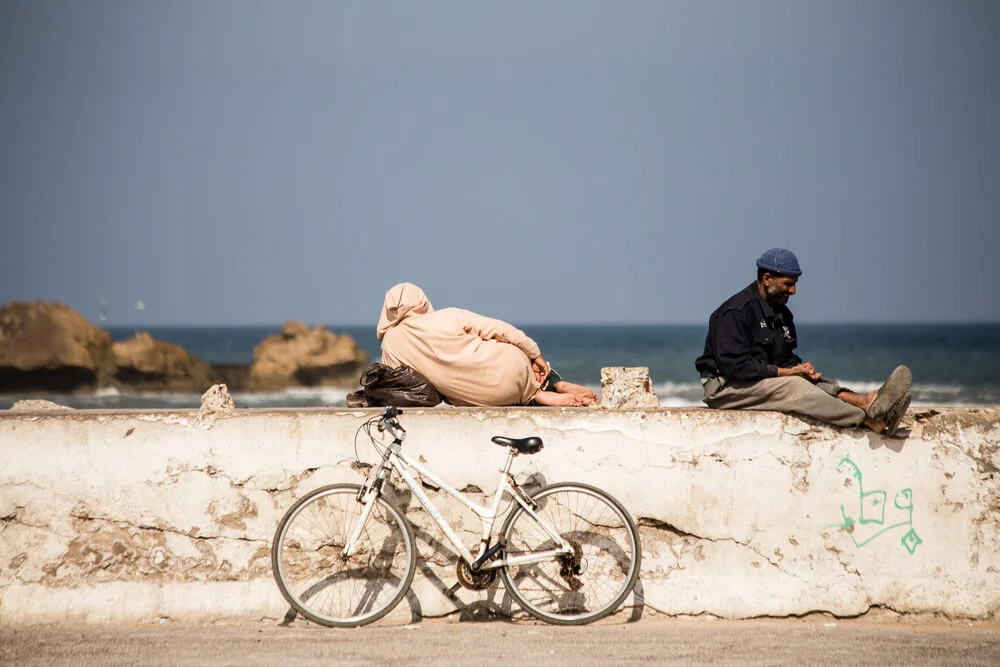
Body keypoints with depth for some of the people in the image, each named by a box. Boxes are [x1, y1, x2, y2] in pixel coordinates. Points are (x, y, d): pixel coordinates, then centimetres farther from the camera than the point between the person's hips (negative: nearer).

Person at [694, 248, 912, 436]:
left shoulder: (781, 313, 15)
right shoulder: (736, 312, -15)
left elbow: (786, 358, 19)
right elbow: (734, 365, -22)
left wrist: (800, 368, -7)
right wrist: (785, 372, -19)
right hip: (724, 388, -9)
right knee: (793, 386, -28)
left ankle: (867, 401, -40)